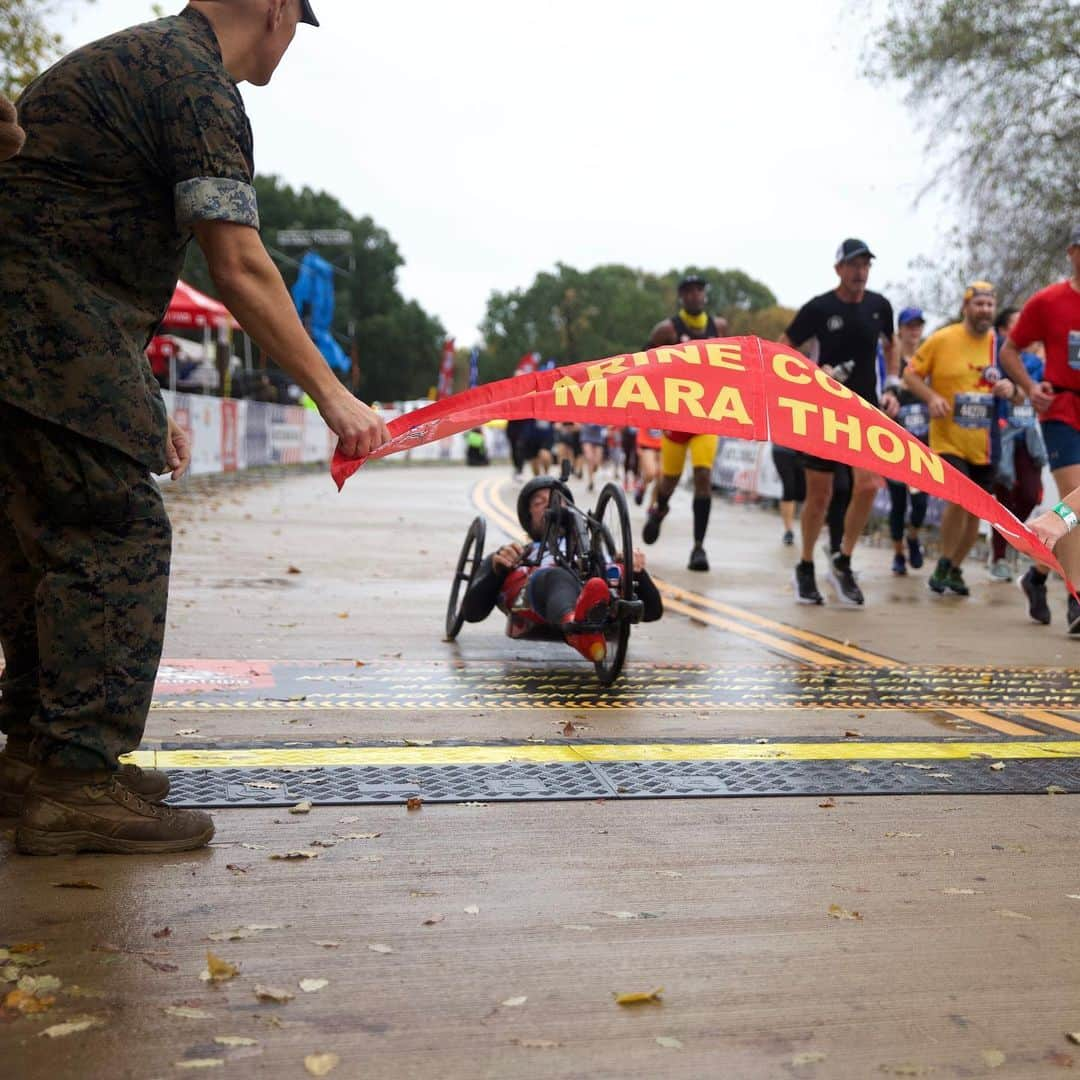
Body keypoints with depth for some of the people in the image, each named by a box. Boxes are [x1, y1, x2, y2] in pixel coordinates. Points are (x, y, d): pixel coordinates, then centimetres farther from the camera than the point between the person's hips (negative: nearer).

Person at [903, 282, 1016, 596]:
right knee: (958, 499, -21)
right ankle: (943, 564, 2)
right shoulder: (942, 339, -4)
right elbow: (910, 374, 1)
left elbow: (1019, 388, 14)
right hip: (948, 440, -4)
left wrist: (1011, 390, -10)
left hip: (984, 446, 4)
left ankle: (955, 569, 30)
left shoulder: (1001, 345, 5)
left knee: (975, 511, 9)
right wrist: (931, 397, -17)